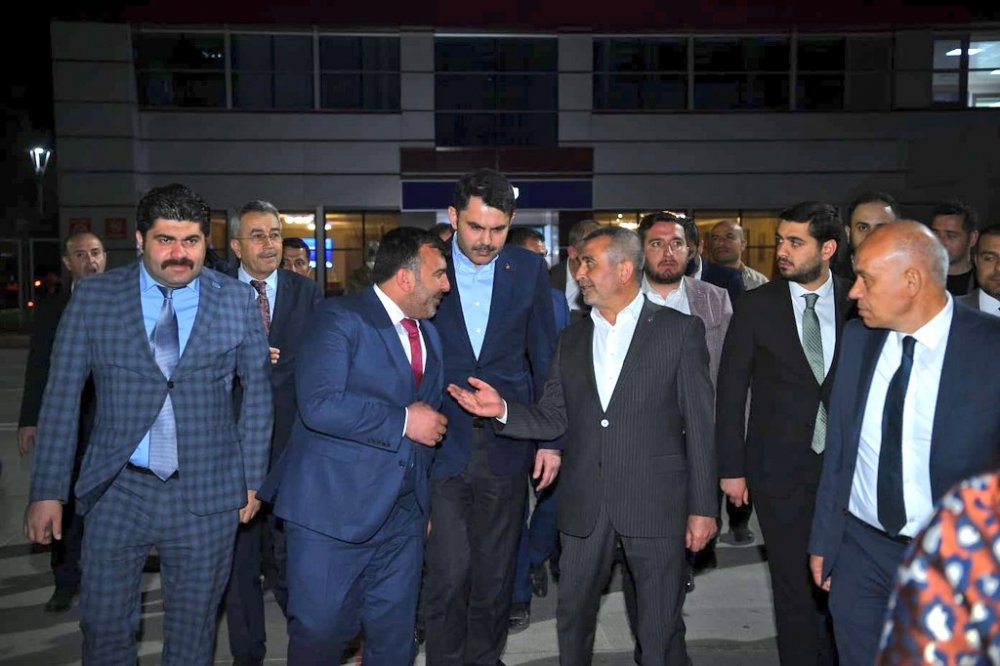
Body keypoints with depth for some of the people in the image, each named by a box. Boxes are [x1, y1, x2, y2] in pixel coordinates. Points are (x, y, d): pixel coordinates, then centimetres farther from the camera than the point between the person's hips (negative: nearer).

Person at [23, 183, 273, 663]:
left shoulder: (237, 301, -3)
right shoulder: (93, 297, -2)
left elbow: (257, 390, 4)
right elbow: (62, 395, 0)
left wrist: (253, 479, 4)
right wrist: (47, 492, -2)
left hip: (207, 496, 0)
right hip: (119, 490, 1)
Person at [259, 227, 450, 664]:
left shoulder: (430, 335, 14)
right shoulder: (341, 318, -10)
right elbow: (319, 405, -24)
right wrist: (403, 422, -17)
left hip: (403, 514, 7)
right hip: (334, 509, -6)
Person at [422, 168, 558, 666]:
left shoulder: (529, 269, 2)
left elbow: (545, 357, 6)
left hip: (507, 445, 2)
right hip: (441, 443, -1)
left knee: (496, 569, 13)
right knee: (449, 569, -2)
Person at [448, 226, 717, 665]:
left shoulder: (680, 331, -3)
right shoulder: (572, 340, 10)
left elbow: (699, 426, -4)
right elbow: (553, 420, 8)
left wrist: (702, 507, -6)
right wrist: (502, 409, -10)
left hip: (655, 503, -4)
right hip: (584, 505, 4)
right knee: (572, 619, 17)